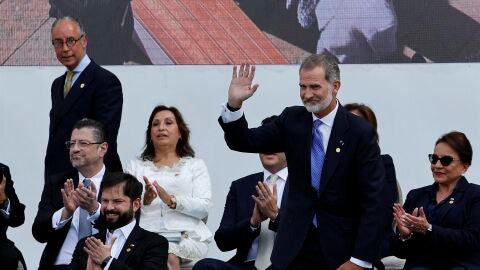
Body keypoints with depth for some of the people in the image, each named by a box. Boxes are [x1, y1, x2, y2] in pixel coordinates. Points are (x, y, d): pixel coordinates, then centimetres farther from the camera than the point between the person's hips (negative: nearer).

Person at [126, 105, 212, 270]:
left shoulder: (195, 165, 20)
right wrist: (144, 200, -13)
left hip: (187, 237, 0)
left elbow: (204, 207, 4)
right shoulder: (137, 166, 24)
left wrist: (172, 200, -13)